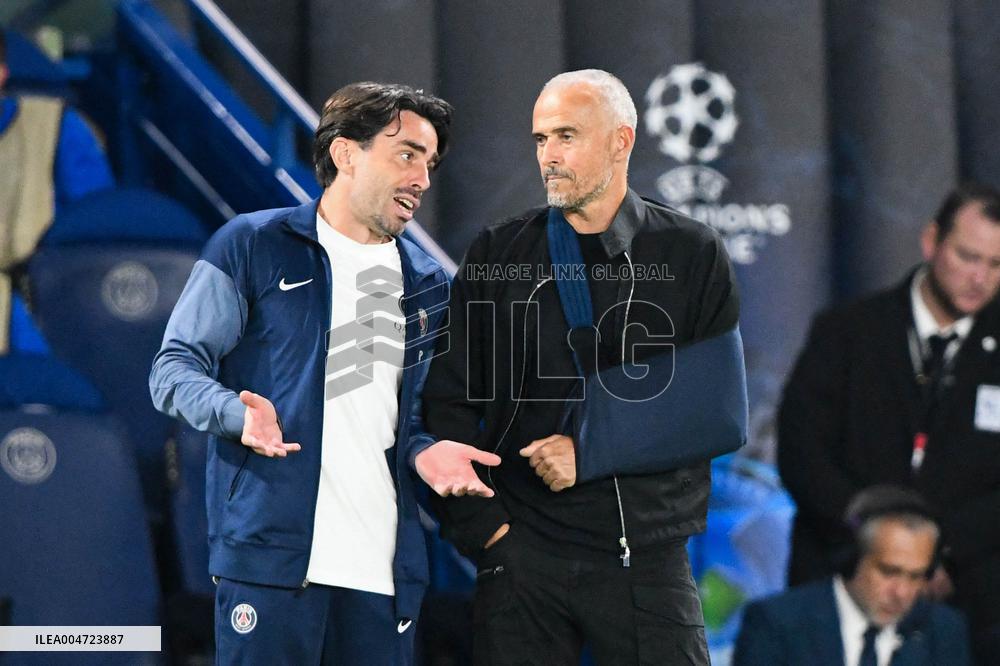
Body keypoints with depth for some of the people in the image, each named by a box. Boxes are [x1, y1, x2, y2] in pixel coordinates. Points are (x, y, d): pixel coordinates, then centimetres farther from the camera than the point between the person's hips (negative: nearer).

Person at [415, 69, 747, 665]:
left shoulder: (691, 256, 3)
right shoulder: (496, 258, 7)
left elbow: (720, 414, -3)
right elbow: (449, 402, 6)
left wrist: (589, 451, -11)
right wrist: (484, 526, -4)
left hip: (647, 562, -1)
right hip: (522, 553, 1)